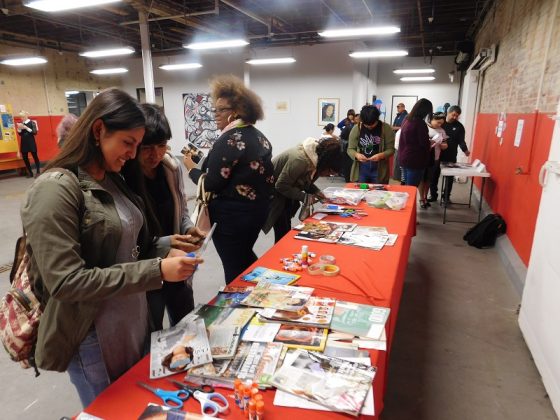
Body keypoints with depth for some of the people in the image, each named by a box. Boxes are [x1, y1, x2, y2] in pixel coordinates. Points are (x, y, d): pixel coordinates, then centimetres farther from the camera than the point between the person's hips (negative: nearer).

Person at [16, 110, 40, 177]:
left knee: (35, 156, 0)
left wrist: (26, 128, -21)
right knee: (25, 157, 5)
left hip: (31, 143, -5)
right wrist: (19, 129, -8)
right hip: (24, 143, 5)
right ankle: (30, 172, 13)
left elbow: (35, 132, -15)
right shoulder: (21, 124, 8)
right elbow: (20, 134, 9)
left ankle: (38, 171, 6)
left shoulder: (32, 123, -5)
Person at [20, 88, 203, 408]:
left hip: (136, 322, 7)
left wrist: (165, 256, -6)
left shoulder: (114, 181, 4)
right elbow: (66, 282, -25)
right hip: (93, 338, -7)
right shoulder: (55, 189, -20)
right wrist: (156, 270, -26)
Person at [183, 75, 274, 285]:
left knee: (234, 267, 6)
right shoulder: (259, 136, 9)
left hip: (232, 214, -9)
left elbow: (211, 184, -20)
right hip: (257, 208, 9)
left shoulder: (229, 139, -18)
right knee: (245, 257, 26)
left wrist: (191, 168, -4)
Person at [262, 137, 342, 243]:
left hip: (285, 192, 9)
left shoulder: (316, 158, -7)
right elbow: (281, 186, -26)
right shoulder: (300, 159, -34)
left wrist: (315, 191, -8)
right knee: (283, 233, -9)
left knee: (286, 230, 13)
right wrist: (304, 197, -23)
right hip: (272, 191, -9)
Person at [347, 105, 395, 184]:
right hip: (360, 169, 1)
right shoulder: (356, 129, 0)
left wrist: (381, 155, -21)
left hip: (379, 170, 0)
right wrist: (356, 155, -19)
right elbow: (350, 149, 2)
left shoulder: (386, 128, -3)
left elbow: (391, 149, -2)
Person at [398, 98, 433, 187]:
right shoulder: (420, 123, -16)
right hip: (415, 160, -8)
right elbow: (424, 144, -15)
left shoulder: (406, 120, 8)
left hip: (404, 158, 8)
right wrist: (431, 142, 6)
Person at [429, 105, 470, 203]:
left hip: (451, 156, 1)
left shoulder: (459, 126, 2)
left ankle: (446, 196, 22)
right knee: (434, 176, 7)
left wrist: (465, 150, -21)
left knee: (450, 178, 9)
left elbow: (461, 140, -2)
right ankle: (433, 195, 22)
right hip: (437, 154, -1)